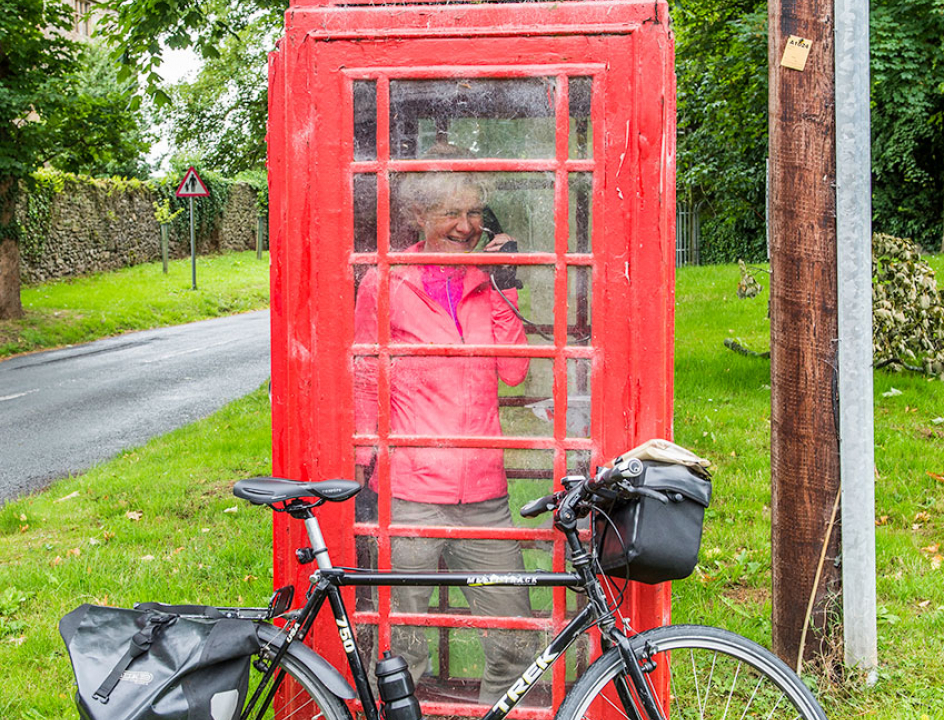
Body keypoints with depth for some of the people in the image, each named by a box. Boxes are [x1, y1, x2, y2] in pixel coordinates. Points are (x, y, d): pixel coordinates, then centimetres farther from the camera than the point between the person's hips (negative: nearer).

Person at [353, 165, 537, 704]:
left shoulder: (486, 280, 10)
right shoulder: (386, 283, 0)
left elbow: (513, 372, 3)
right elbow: (366, 382, 5)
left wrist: (504, 292, -2)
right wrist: (366, 467, 0)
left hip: (483, 489, 4)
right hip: (412, 489, -3)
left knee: (516, 644, 6)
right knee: (404, 646, 5)